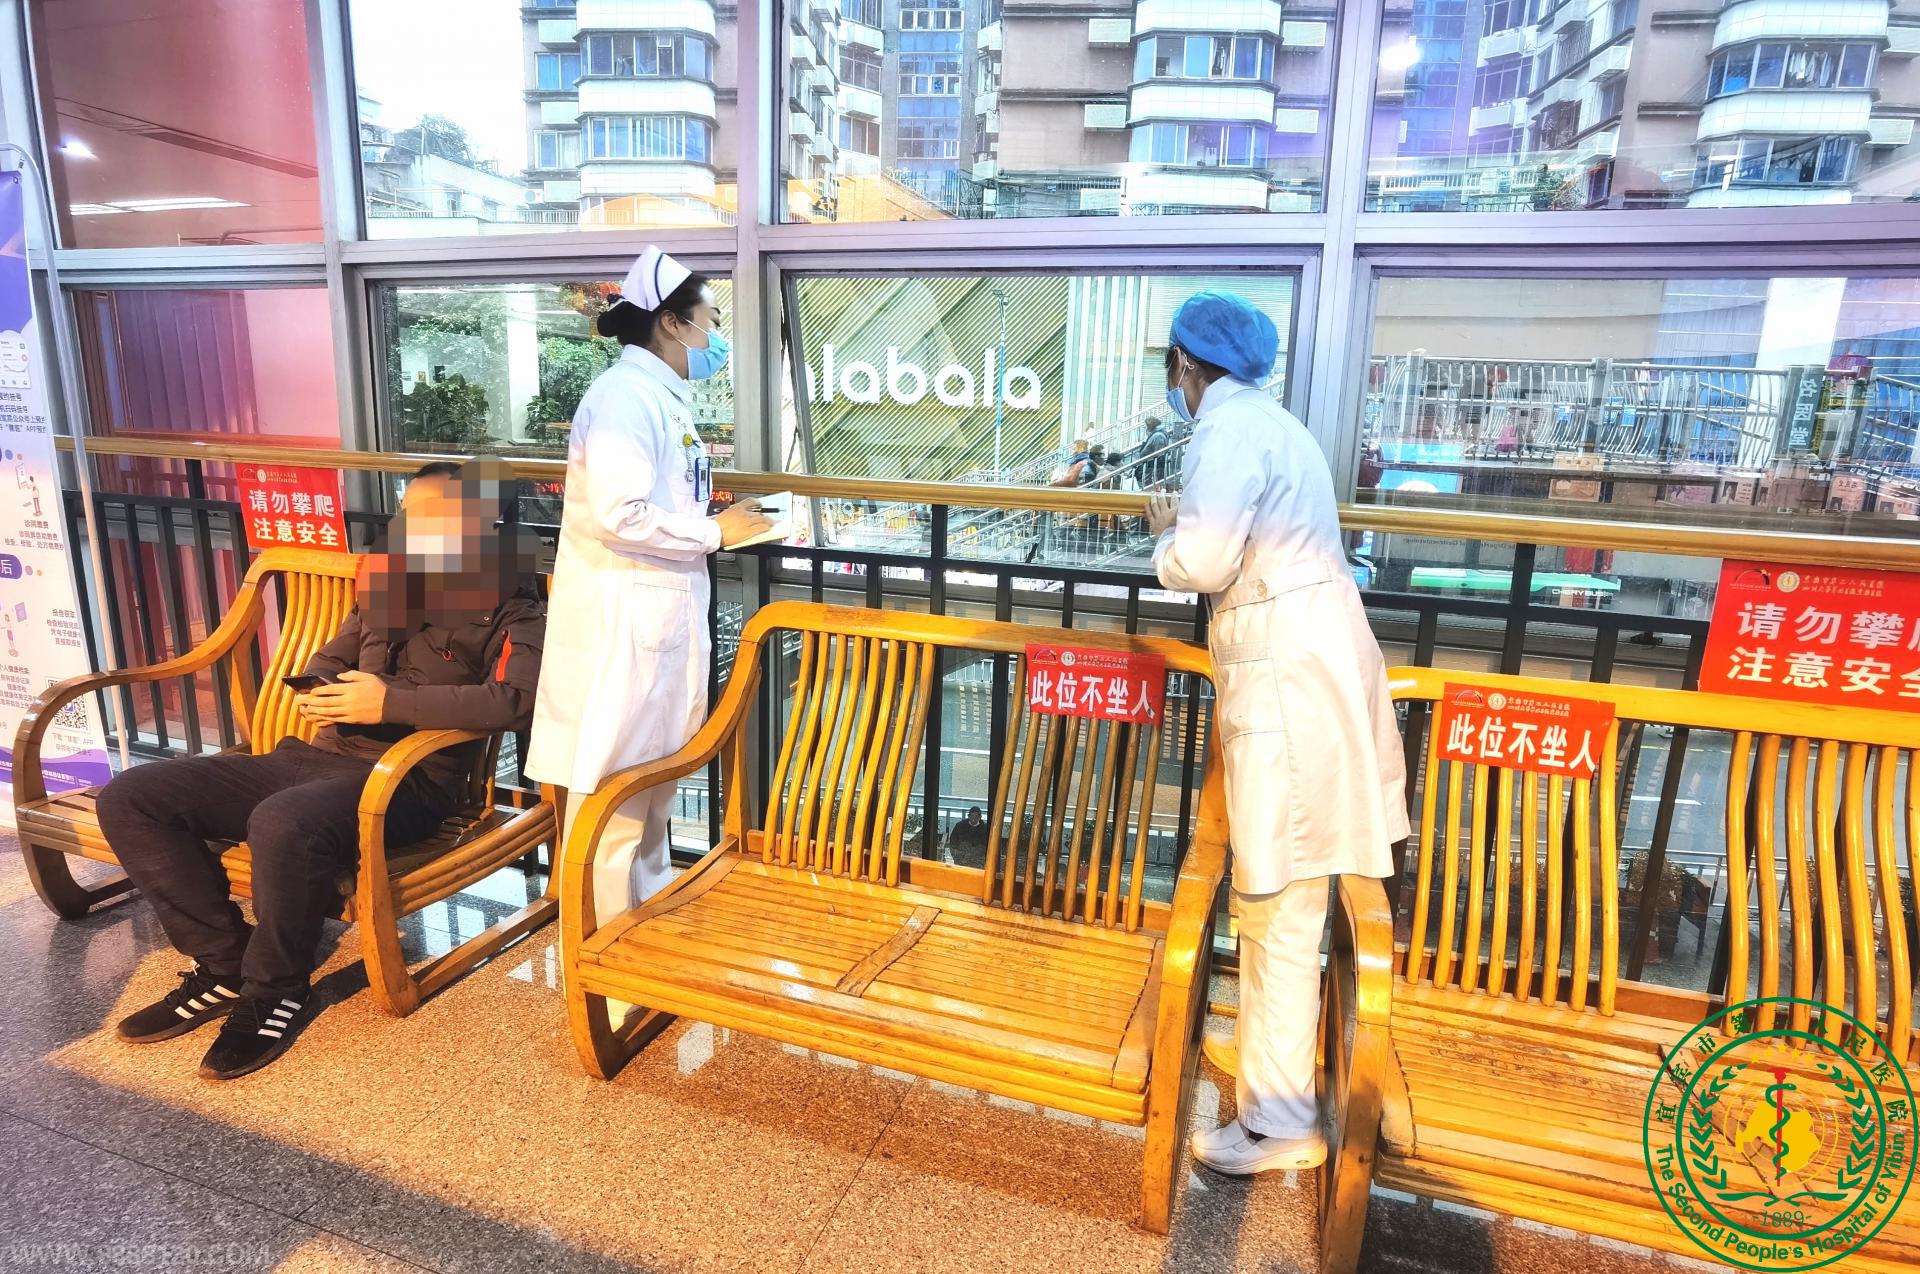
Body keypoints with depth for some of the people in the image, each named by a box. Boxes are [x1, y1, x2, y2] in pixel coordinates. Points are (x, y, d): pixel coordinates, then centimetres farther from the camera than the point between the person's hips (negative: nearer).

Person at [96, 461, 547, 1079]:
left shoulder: (510, 610, -1)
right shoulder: (387, 589, 22)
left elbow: (515, 699, -20)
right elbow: (325, 663, 32)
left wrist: (389, 702, -19)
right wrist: (318, 695, 7)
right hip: (319, 757, 8)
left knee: (282, 825, -37)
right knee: (129, 798, -3)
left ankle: (276, 991, -9)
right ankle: (226, 964, 5)